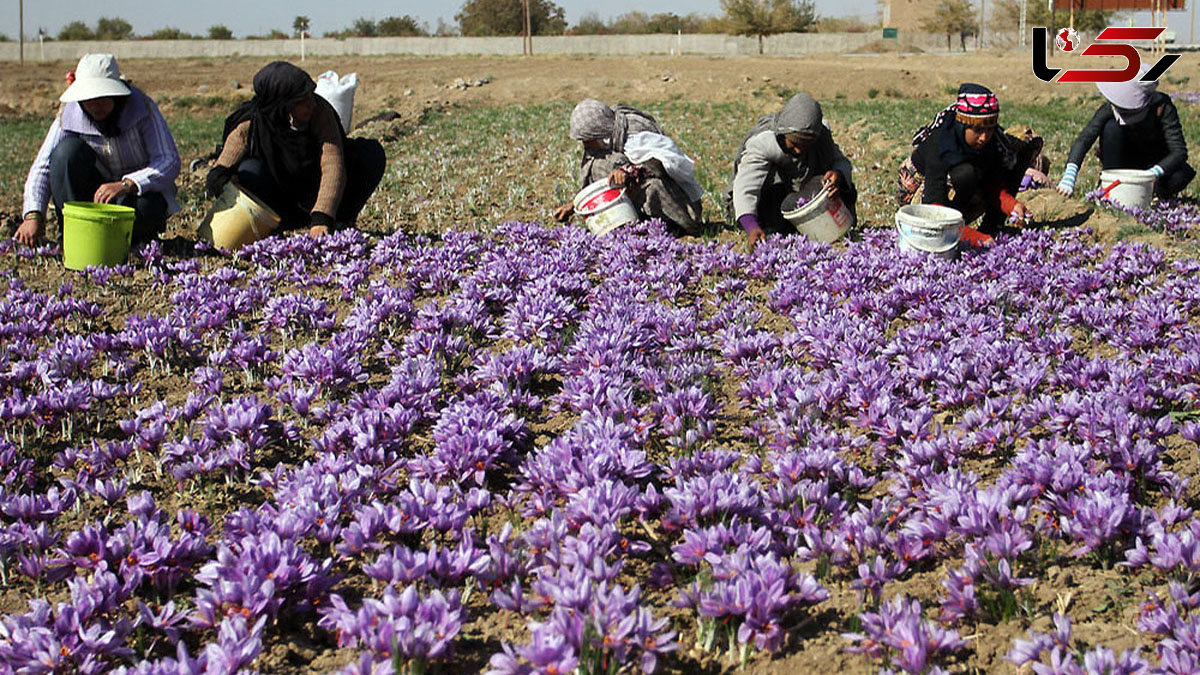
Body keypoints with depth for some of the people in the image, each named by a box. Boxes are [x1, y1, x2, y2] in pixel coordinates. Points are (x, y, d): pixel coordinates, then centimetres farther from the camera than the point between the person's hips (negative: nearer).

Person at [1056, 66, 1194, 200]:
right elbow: (1085, 137, -32)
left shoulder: (1163, 108, -26)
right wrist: (1070, 173, -48)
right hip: (1126, 160, 1)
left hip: (1156, 162, -1)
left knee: (1179, 177, -35)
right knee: (1111, 127, -29)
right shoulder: (1110, 108, -23)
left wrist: (1153, 174, -48)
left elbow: (1179, 151, -31)